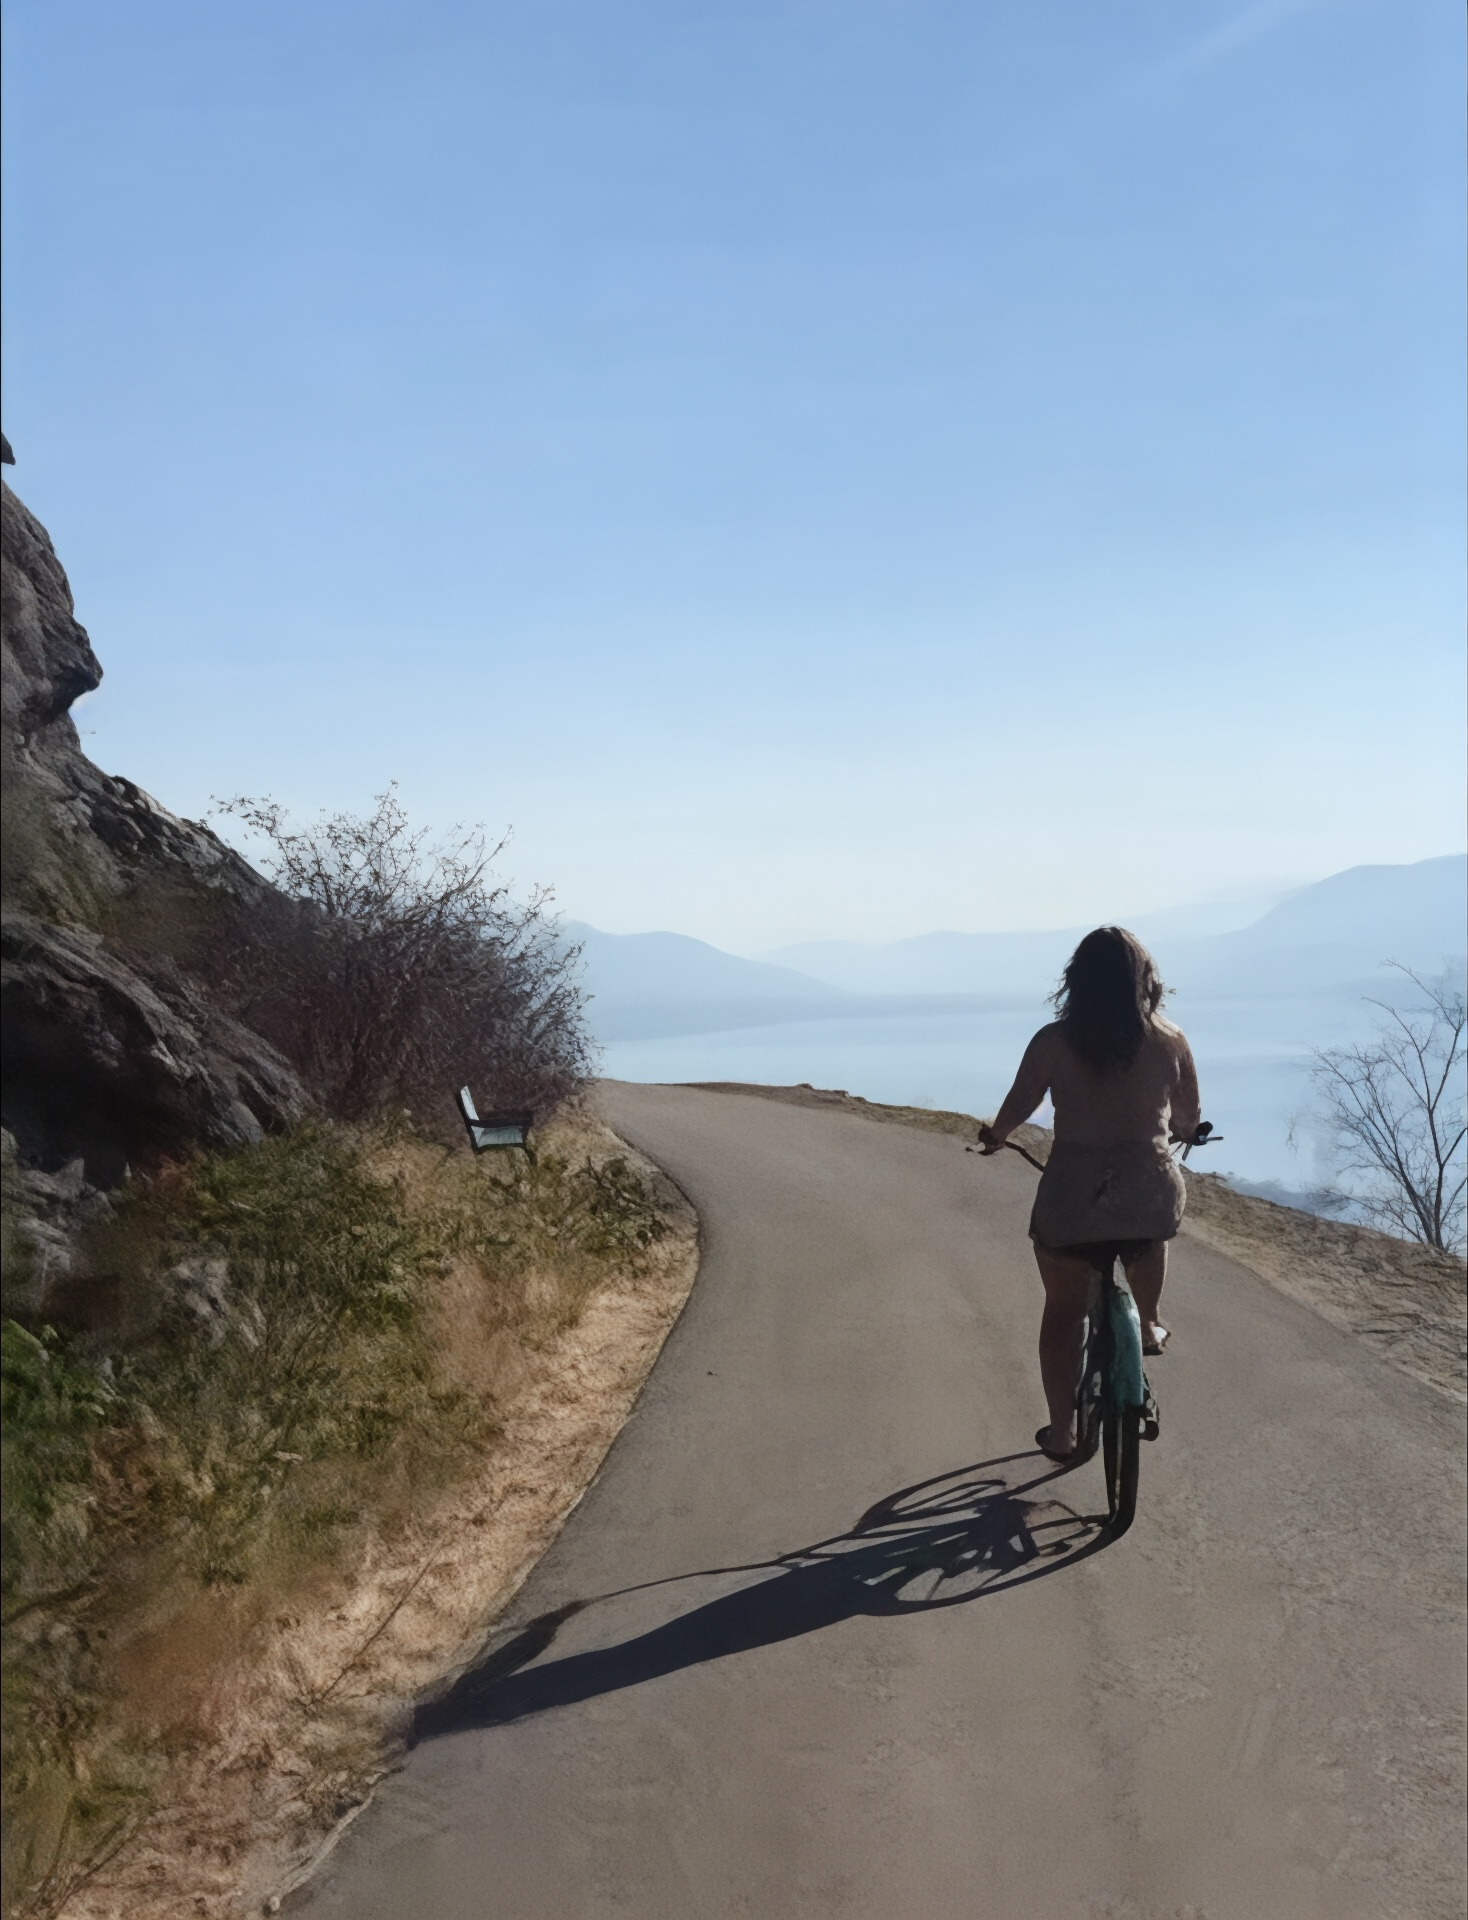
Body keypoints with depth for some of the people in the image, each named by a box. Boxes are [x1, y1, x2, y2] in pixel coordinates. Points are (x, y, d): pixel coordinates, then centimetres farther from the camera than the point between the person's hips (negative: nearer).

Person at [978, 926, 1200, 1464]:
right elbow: (1188, 1123, 11)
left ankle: (1061, 1431, 26)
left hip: (1071, 1199, -1)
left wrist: (993, 1136, 26)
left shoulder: (1053, 1041, -6)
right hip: (1151, 1195, 1)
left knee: (1063, 1312, 19)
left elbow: (1014, 1110, 3)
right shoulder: (1169, 1040, -2)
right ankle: (1148, 1327, 45)